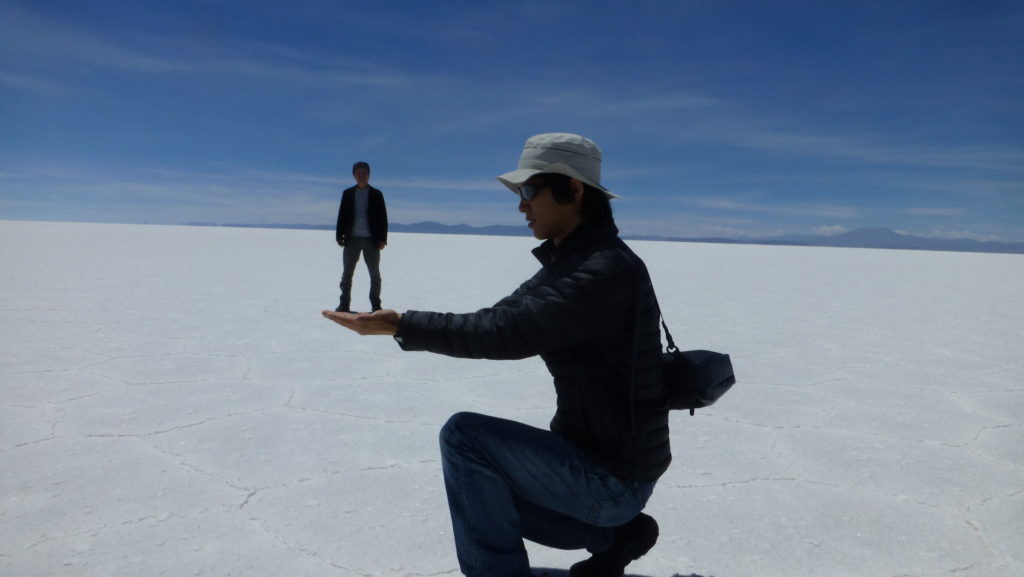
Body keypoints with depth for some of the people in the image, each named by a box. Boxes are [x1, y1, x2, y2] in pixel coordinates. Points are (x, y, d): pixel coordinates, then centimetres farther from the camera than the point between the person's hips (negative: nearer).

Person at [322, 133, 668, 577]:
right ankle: (613, 533, 17)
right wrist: (402, 323, -6)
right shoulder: (567, 264, 7)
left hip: (612, 478, -9)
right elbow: (499, 318, 5)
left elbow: (510, 333, -31)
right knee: (482, 488, 19)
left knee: (464, 435, -18)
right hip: (593, 458, 9)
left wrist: (400, 325, -26)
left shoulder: (608, 270, -24)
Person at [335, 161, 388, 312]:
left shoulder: (376, 194, 5)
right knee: (347, 274, 4)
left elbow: (383, 218, 2)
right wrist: (339, 236, 0)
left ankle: (375, 304, 12)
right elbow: (342, 215, 8)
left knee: (375, 275, 4)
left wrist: (382, 239, -6)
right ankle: (344, 304, 11)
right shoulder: (348, 193, 10)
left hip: (371, 240, -1)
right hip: (352, 239, 1)